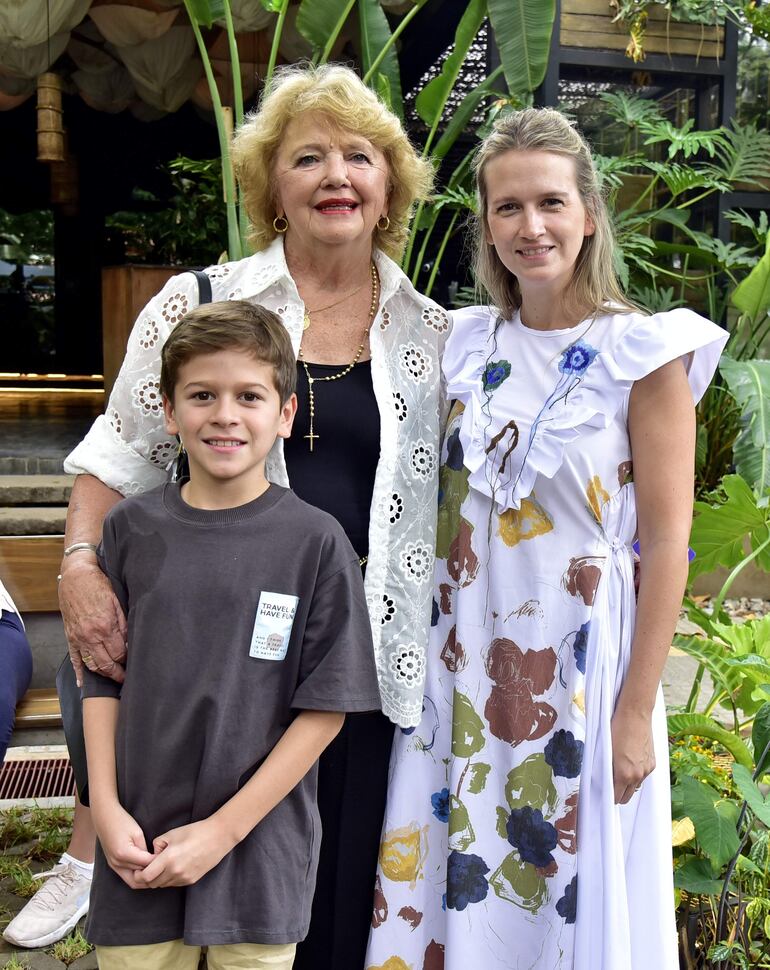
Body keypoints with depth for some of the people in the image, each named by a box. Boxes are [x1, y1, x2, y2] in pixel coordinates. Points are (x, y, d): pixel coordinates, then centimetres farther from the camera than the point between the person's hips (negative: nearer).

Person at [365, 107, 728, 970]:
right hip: (462, 664, 4)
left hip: (577, 665, -4)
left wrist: (637, 711, -12)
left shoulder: (642, 355, -8)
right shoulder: (464, 344, 5)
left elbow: (665, 543, -10)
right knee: (452, 889, 15)